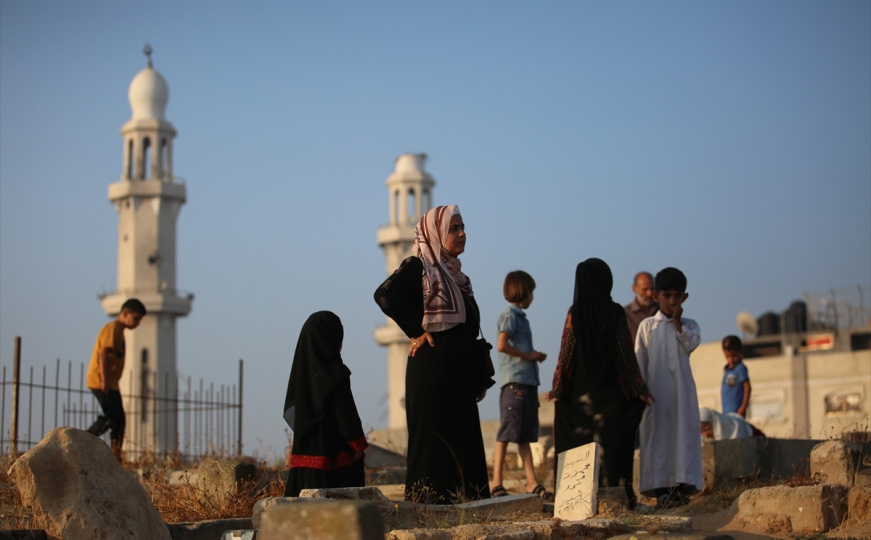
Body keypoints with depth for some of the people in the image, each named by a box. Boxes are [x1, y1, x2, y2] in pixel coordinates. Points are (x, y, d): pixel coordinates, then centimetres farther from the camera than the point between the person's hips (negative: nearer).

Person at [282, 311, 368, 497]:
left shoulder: (302, 370, 7)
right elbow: (345, 412, -11)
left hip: (305, 449, 6)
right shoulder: (336, 374, -11)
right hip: (334, 450, -6)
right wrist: (359, 445, -3)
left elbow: (290, 410, 12)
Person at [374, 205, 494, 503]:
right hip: (432, 371, -8)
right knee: (434, 442, -7)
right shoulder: (417, 266, -5)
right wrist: (417, 331, -16)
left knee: (465, 443, 6)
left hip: (460, 375, 8)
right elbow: (385, 295, -23)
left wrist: (480, 377, 13)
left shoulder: (455, 275, 19)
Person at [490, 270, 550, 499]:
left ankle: (532, 483, 8)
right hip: (514, 381, -9)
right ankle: (496, 484, -6)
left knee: (525, 436, 8)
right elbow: (502, 345, -19)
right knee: (507, 433, -8)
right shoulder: (510, 314, -7)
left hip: (528, 381, 9)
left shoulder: (520, 316, 21)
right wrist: (529, 356, -11)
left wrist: (535, 356, 8)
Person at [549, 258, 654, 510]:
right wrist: (640, 388, 4)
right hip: (612, 392, -1)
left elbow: (566, 352, 0)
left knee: (582, 444, 5)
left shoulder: (575, 313, -1)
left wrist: (558, 388, 8)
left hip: (581, 392, 1)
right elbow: (627, 354, -3)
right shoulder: (615, 312, -4)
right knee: (614, 444, 2)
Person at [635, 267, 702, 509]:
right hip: (655, 391, -1)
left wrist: (678, 323, -8)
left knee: (683, 433, -4)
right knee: (656, 436, -2)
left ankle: (681, 485, -5)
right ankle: (661, 488, -1)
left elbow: (690, 345, -8)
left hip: (681, 391, 1)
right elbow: (639, 360, 6)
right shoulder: (647, 326, 7)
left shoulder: (689, 325, 11)